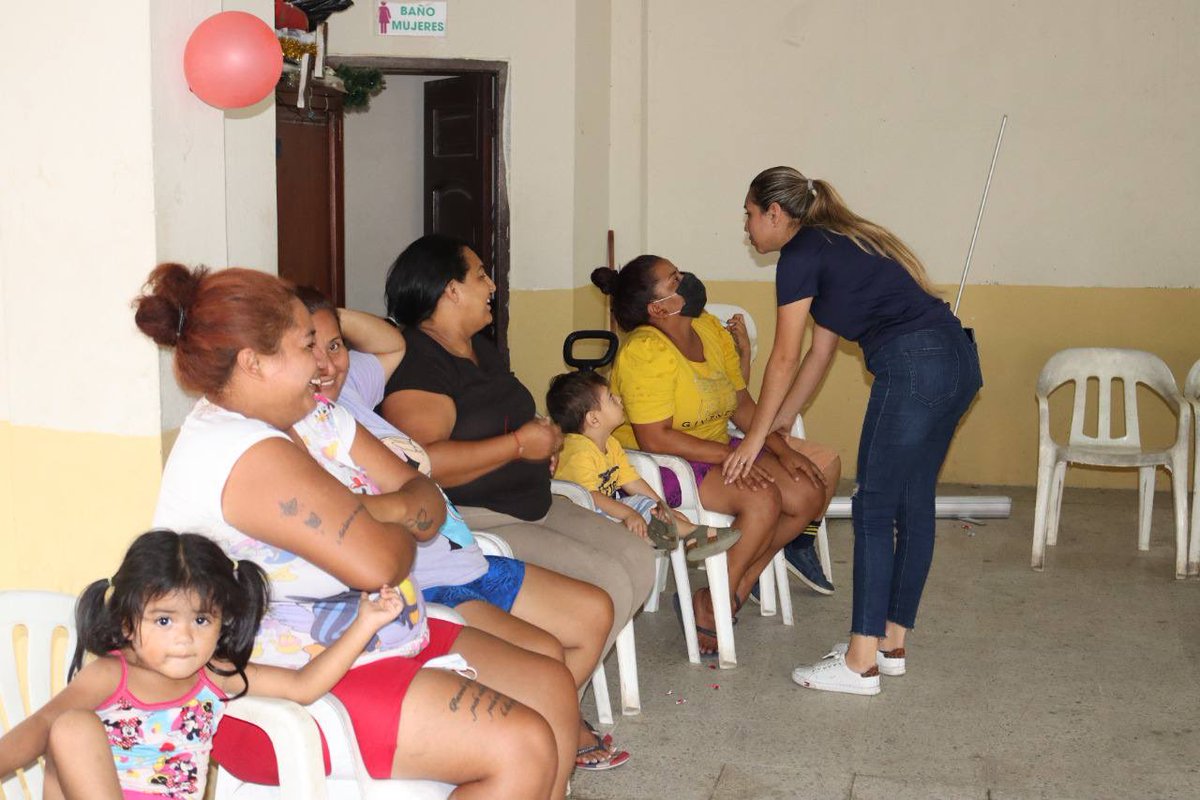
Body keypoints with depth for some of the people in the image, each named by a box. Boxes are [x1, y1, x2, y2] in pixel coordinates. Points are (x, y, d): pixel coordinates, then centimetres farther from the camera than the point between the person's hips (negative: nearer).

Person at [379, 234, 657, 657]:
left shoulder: (480, 347, 16)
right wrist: (520, 444, -21)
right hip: (472, 524, -10)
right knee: (604, 583, -21)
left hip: (532, 507, 11)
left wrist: (544, 441, 9)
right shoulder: (414, 360, -17)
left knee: (638, 559, 0)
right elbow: (421, 461, -30)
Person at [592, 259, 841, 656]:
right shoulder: (646, 351, -22)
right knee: (761, 499, -28)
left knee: (808, 493, -7)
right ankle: (712, 605, -11)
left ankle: (735, 589, 1)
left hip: (715, 452, 9)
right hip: (657, 466, -9)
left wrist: (784, 450, -6)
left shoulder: (710, 329, 3)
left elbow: (742, 403, 8)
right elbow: (654, 438, -26)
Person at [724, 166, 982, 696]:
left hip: (913, 367, -10)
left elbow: (785, 359, -1)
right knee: (913, 505, 14)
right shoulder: (833, 245, 24)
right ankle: (891, 644, 22)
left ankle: (860, 663, 0)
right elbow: (819, 355, 27)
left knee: (874, 510, -3)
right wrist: (776, 424, 31)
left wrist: (756, 436, 8)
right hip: (958, 360, 10)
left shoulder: (801, 255, -3)